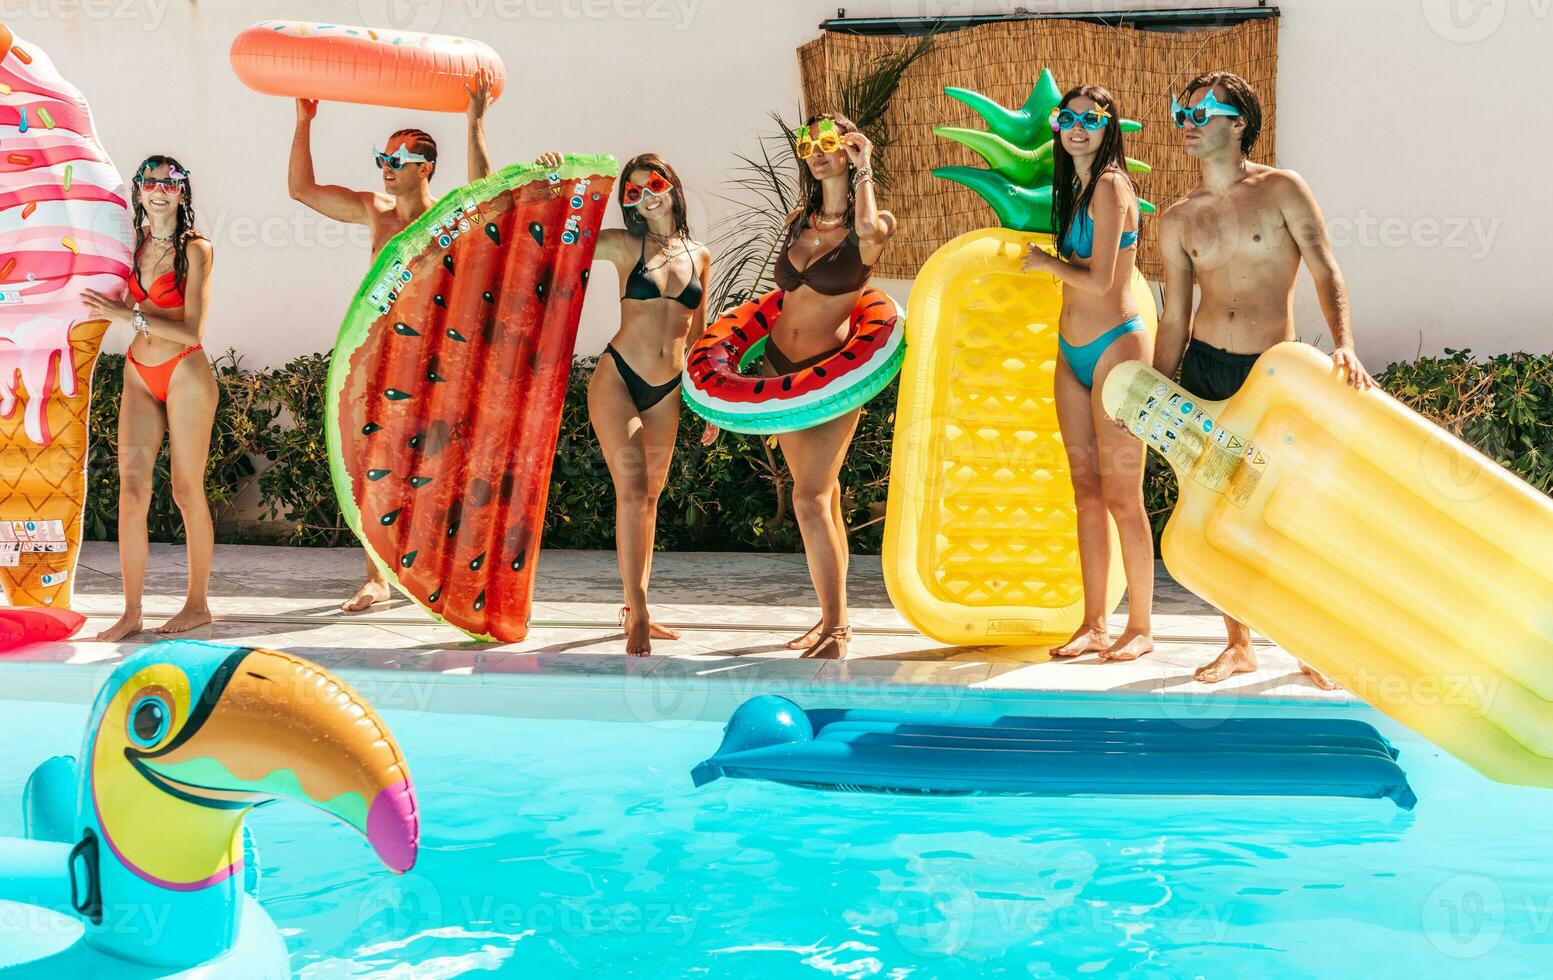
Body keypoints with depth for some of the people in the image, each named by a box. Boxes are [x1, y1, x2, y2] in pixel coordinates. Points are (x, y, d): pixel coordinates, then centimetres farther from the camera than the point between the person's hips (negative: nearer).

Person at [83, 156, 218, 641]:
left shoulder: (195, 249, -7)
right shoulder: (131, 245, 10)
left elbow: (192, 331, -14)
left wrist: (129, 314, -19)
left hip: (184, 375, -5)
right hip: (139, 376, 5)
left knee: (186, 491, 1)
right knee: (132, 487, -3)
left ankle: (197, 604, 14)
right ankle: (131, 613, -1)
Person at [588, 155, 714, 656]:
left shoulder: (699, 255, 11)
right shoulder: (624, 245, 0)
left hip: (667, 391, 4)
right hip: (617, 377, -4)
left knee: (650, 496, 10)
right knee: (632, 487, -15)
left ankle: (635, 608, 20)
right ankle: (637, 620, -16)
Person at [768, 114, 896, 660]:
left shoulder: (874, 225, -6)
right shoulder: (798, 221, 11)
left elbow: (871, 230, -32)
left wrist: (863, 168, -18)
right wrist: (750, 369, 21)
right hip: (781, 366, 6)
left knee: (810, 498, -14)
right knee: (822, 495, 12)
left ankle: (835, 629, -7)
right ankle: (833, 617, 21)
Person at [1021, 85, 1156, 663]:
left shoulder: (1109, 185, -12)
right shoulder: (1075, 187, 15)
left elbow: (1099, 282, -17)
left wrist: (1047, 262, -3)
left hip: (1115, 347, -9)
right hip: (1073, 353, 9)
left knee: (1121, 495, -4)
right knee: (1086, 491, 9)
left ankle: (1140, 628, 5)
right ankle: (1094, 626, 15)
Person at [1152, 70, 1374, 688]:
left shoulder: (1281, 190, -1)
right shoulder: (1178, 220, 8)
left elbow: (1325, 272, -7)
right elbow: (1175, 319, 11)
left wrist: (1344, 343, -23)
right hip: (1202, 369, 3)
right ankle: (1239, 645, 18)